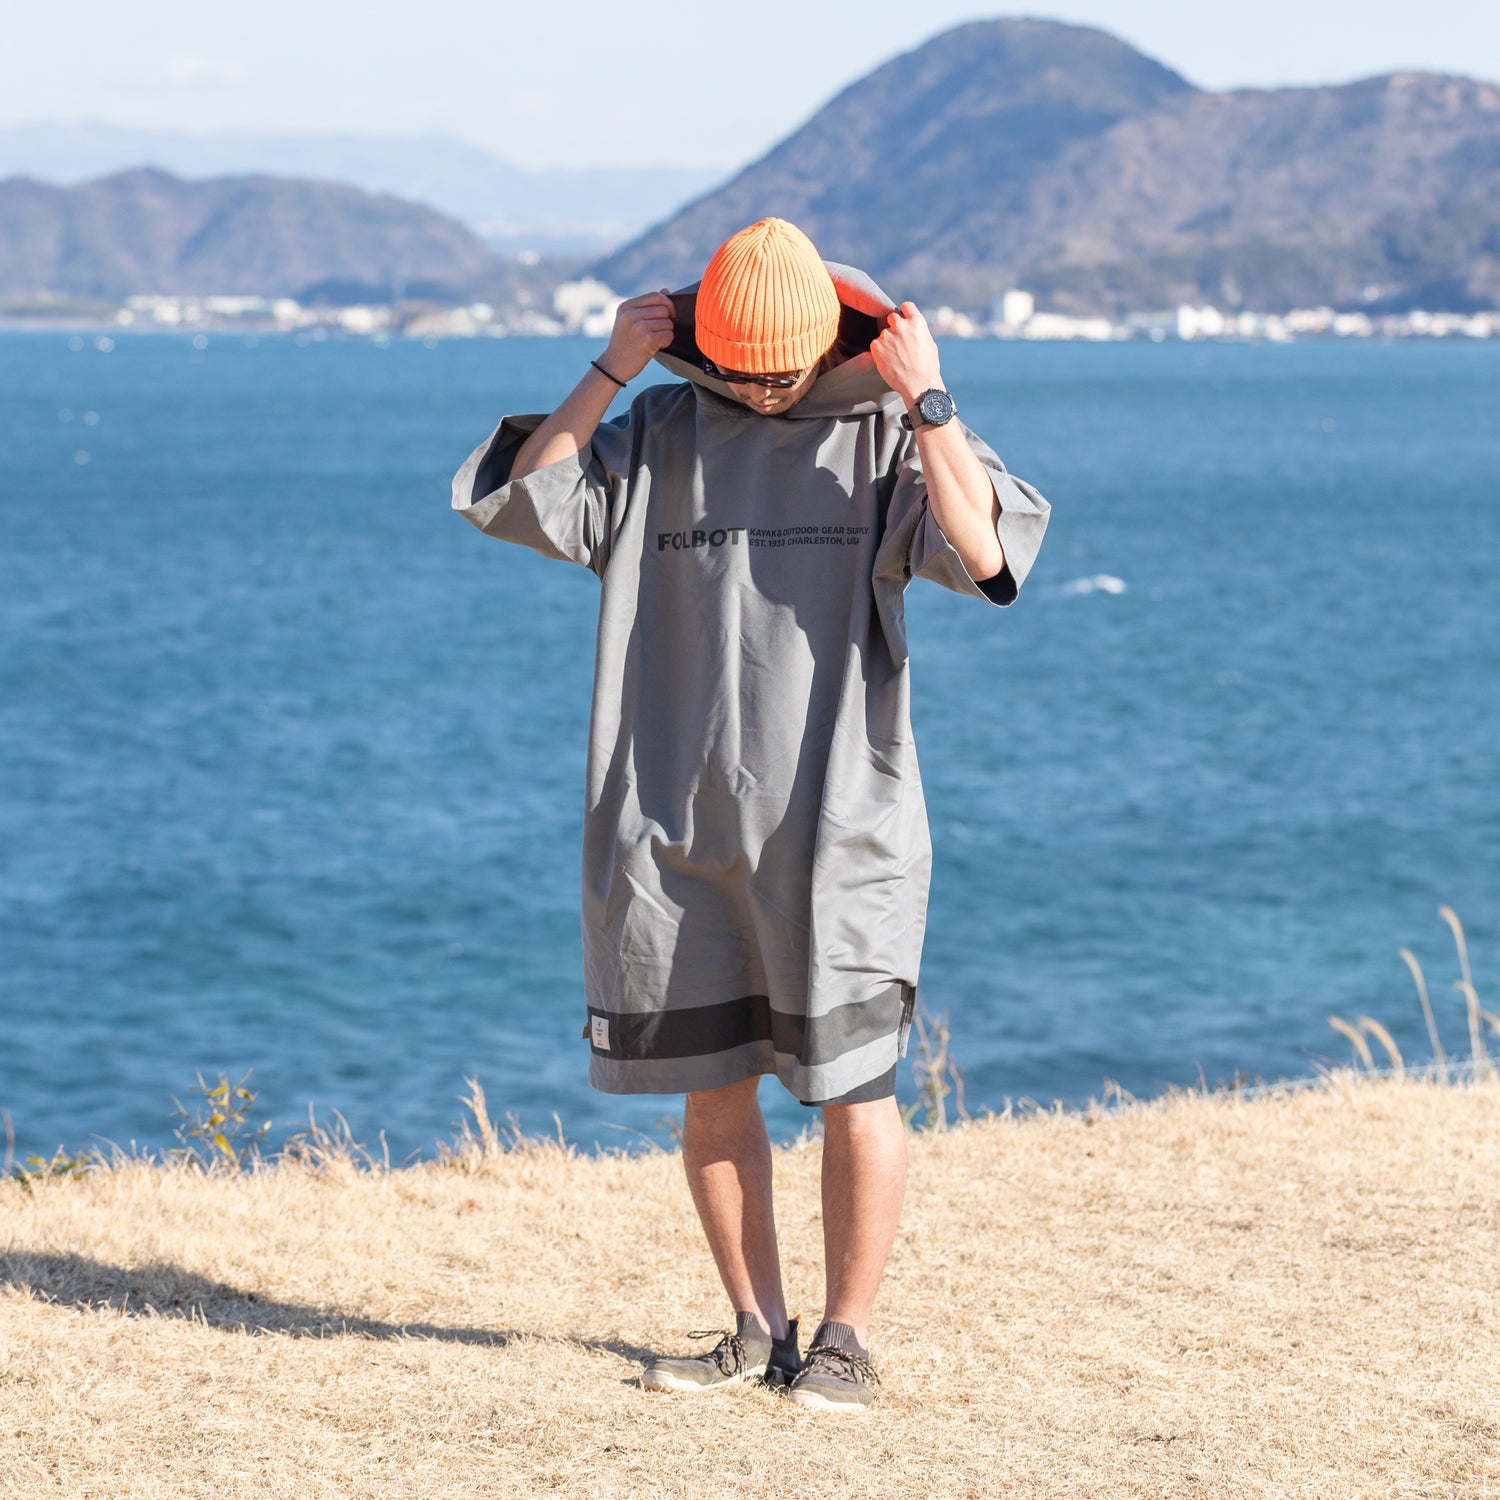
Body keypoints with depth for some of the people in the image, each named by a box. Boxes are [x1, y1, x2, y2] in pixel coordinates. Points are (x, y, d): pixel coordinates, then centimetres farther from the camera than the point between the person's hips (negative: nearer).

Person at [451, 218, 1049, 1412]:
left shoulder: (890, 431, 1)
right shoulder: (659, 431, 9)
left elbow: (984, 552, -15)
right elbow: (521, 506, -1)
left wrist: (928, 401, -18)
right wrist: (608, 375, -6)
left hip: (839, 824, -3)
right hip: (679, 824, 3)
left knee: (854, 1088, -2)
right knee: (713, 1087, 8)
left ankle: (846, 1337, 11)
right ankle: (758, 1331, 20)